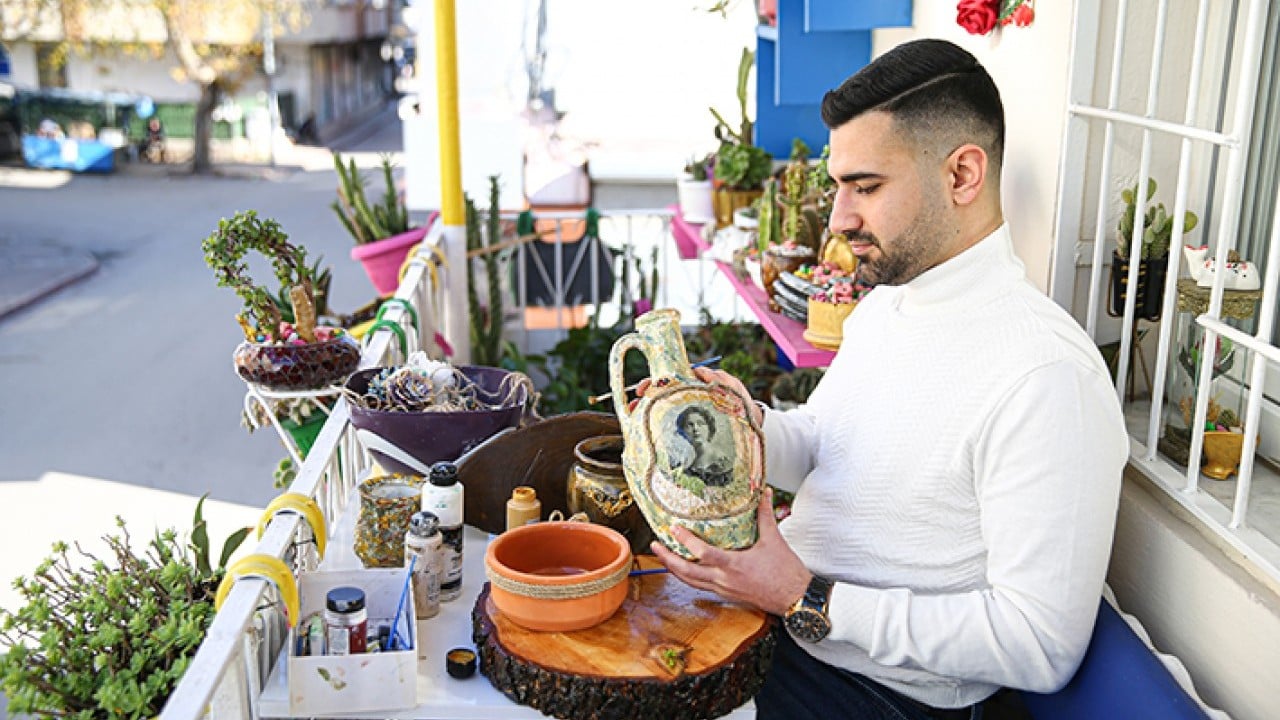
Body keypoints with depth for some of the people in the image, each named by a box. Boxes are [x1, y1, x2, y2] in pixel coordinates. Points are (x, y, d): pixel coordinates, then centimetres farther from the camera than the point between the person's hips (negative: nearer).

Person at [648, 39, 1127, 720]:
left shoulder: (1045, 372, -25)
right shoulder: (883, 301, 5)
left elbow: (1042, 647, -25)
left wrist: (808, 603, -23)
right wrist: (750, 425, -10)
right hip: (780, 610, 8)